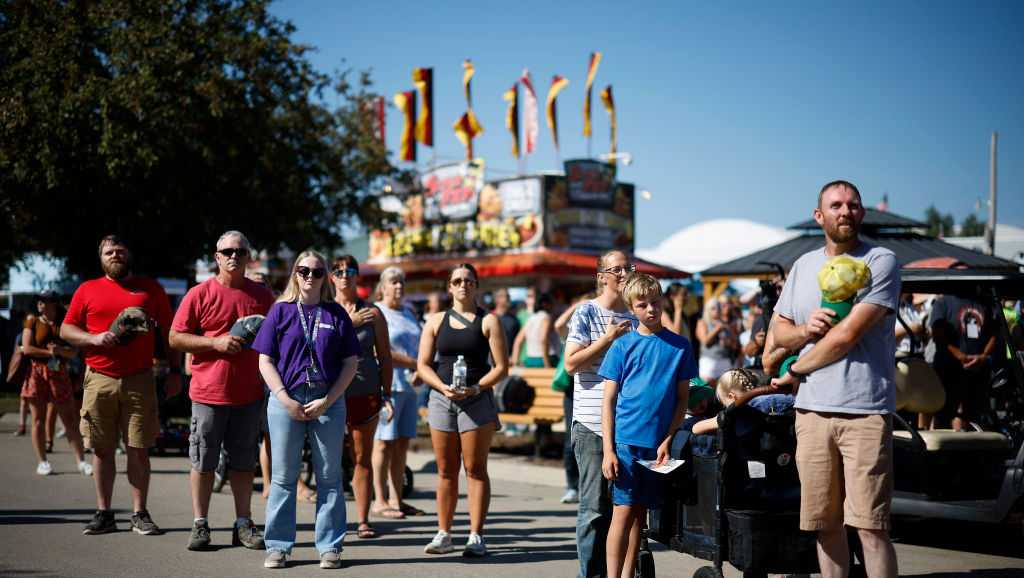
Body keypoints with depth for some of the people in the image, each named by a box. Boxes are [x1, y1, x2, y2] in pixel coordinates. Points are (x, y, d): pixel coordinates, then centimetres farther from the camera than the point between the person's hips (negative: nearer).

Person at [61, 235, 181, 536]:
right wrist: (94, 338, -9)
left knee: (139, 449, 0)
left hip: (140, 380, -1)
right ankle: (103, 513, 12)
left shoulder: (150, 289, 9)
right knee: (102, 449, 5)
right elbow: (66, 330, 10)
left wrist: (175, 371, 4)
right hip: (99, 379, 1)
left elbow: (168, 332, 10)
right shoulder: (87, 290, 10)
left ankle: (140, 514, 6)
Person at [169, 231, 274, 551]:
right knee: (203, 461, 4)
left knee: (244, 461, 9)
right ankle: (200, 524, 12)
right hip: (208, 392, -2)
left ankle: (243, 524, 16)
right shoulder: (200, 294, -1)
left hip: (249, 392, 3)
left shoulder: (262, 295, 8)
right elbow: (175, 337, -2)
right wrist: (216, 342, -14)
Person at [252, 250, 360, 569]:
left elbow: (350, 363, 5)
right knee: (284, 477, 5)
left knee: (329, 476, 4)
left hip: (328, 402, 1)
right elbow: (265, 361, 3)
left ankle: (330, 546, 11)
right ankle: (278, 546, 12)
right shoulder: (280, 310, 6)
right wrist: (285, 399, -8)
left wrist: (327, 401, -6)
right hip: (286, 401, 0)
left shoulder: (336, 314, 7)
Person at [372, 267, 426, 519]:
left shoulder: (408, 314, 20)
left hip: (408, 385, 7)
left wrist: (420, 372, 1)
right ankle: (380, 501, -2)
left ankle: (396, 499, 13)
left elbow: (418, 347, 21)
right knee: (384, 443, -6)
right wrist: (414, 363, -14)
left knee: (402, 443, 7)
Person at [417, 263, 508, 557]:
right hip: (442, 399, 3)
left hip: (477, 400, -3)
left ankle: (476, 537, 1)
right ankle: (443, 534, 12)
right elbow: (423, 365, 6)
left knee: (475, 470, -2)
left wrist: (476, 388, -16)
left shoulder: (488, 321, 2)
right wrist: (444, 387, -11)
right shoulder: (436, 321, 10)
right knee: (446, 471, 6)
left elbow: (501, 367, -2)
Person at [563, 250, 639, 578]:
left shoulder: (634, 318, 15)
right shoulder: (586, 312, -1)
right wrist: (608, 338, -11)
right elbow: (571, 363, -10)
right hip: (593, 426, -5)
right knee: (595, 507, -4)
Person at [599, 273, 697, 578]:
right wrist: (608, 450, -7)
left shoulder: (680, 345, 6)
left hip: (659, 443, 3)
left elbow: (682, 398, 7)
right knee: (623, 511, -5)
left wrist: (668, 441, -4)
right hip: (626, 440, -2)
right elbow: (608, 401, 0)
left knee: (640, 513, 10)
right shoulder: (623, 346, 0)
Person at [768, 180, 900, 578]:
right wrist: (805, 328, -5)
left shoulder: (881, 261, -3)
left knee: (869, 525, -8)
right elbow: (776, 332, 18)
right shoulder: (803, 265, 16)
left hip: (865, 412, -5)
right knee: (825, 524, 8)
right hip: (811, 411, 5)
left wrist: (795, 372, 1)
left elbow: (847, 336, -11)